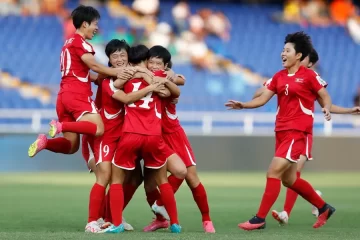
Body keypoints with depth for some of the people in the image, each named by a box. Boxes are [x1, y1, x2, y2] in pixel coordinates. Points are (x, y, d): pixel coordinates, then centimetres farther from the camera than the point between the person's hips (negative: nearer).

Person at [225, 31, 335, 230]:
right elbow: (262, 99, 9)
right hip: (281, 131, 8)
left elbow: (325, 97, -2)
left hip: (298, 131, -8)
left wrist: (326, 109, -23)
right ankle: (324, 208, 31)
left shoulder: (309, 75, -7)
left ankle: (260, 219, -11)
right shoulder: (279, 77, 11)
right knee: (289, 179, 14)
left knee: (273, 172, -15)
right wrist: (242, 105, -6)